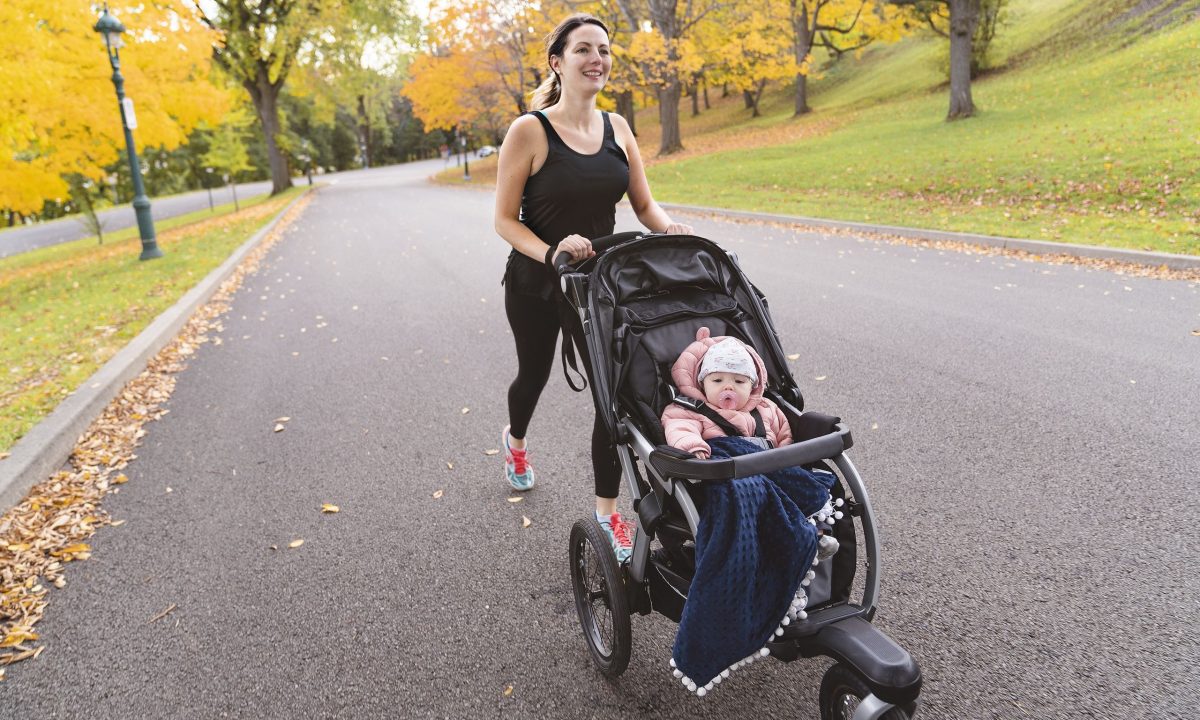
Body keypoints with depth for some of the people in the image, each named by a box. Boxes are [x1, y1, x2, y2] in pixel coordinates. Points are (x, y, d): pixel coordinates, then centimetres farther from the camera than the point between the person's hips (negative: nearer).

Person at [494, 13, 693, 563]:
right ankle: (516, 440, 57)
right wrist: (550, 252, -31)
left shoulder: (617, 127, -1)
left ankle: (606, 512, 9)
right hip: (535, 284, -3)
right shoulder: (529, 131, -15)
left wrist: (671, 229, -18)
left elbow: (644, 204, 3)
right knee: (534, 374, 21)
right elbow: (504, 219, -15)